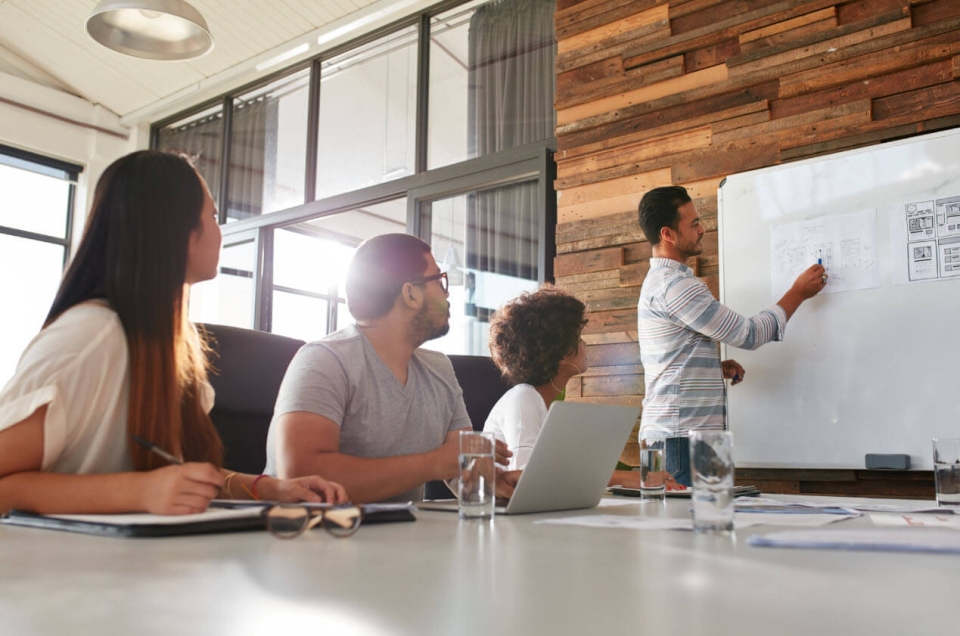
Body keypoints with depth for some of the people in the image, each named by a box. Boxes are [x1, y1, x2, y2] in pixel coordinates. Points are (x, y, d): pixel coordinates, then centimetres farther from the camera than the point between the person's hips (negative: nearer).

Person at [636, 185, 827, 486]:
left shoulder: (657, 281, 19)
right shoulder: (674, 284, -14)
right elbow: (748, 334, -11)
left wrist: (717, 367, 12)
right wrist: (798, 293, 3)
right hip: (681, 436, -10)